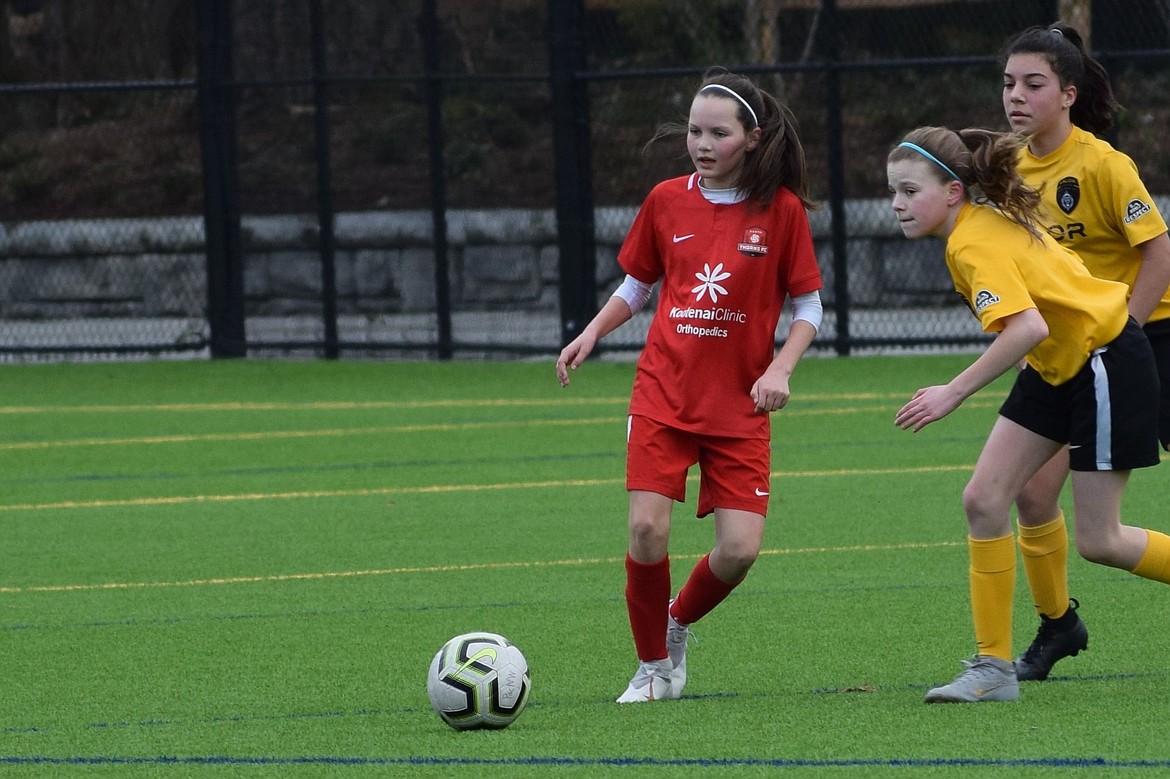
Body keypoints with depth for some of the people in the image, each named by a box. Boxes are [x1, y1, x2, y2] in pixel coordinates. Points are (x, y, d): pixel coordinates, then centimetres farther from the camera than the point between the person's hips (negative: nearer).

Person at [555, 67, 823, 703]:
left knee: (739, 549, -10)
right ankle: (652, 666, 7)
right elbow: (636, 284, 18)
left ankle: (679, 623, 23)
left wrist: (780, 369, -12)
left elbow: (808, 307, 4)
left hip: (740, 408, -1)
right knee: (647, 528, -14)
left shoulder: (781, 210, -2)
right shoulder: (667, 201, 4)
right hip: (663, 394, 1)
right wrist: (592, 333, 2)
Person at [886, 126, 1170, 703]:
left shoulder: (974, 242, -27)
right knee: (984, 500, -1)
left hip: (1107, 363, -10)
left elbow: (1029, 327, -40)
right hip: (1057, 368, 10)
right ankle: (993, 666, 2)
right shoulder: (985, 219, 1)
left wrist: (954, 392, -38)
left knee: (1097, 541, -4)